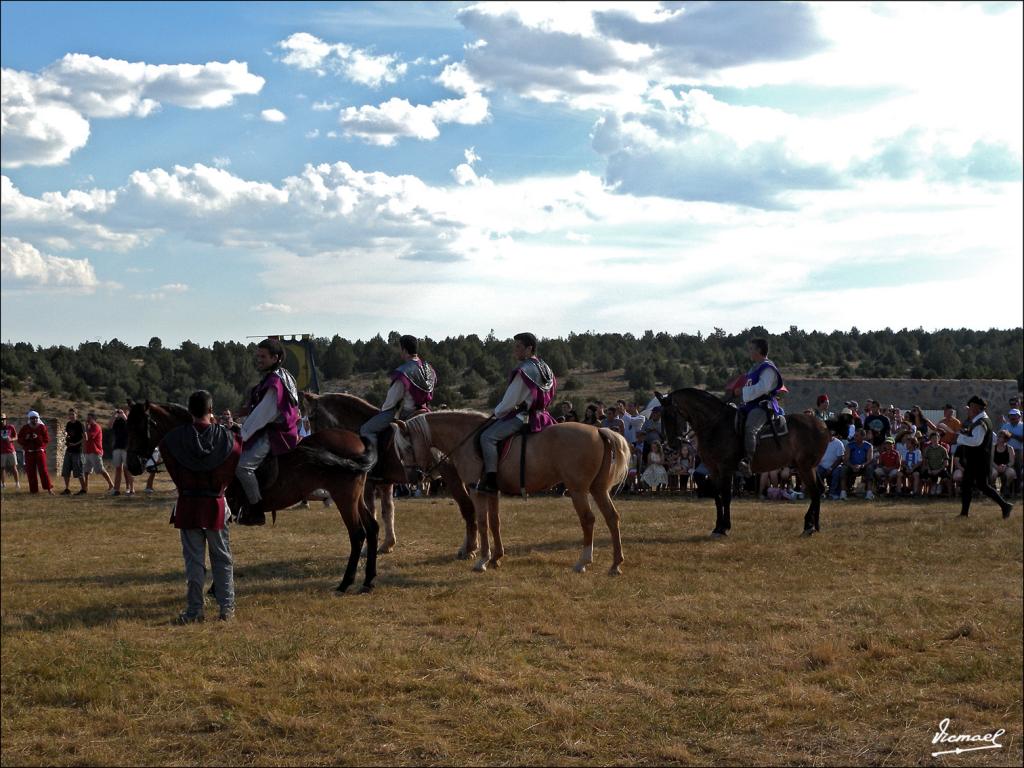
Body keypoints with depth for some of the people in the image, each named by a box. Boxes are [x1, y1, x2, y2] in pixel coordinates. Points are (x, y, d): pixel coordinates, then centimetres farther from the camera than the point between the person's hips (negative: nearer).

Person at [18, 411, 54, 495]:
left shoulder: (42, 427, 0)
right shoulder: (25, 428, 6)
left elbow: (46, 440, -3)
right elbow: (19, 439, 9)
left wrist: (37, 438, -17)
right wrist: (26, 438, -11)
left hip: (40, 451, -2)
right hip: (29, 452, 2)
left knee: (43, 470, -10)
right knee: (31, 472, 3)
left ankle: (49, 488, -6)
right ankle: (33, 490, 10)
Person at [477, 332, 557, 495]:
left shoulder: (524, 370, -17)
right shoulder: (545, 368, 12)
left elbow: (511, 399, -16)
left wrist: (497, 413, 3)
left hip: (522, 416, -10)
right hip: (540, 414, 10)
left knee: (487, 437, -15)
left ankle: (490, 482, -24)